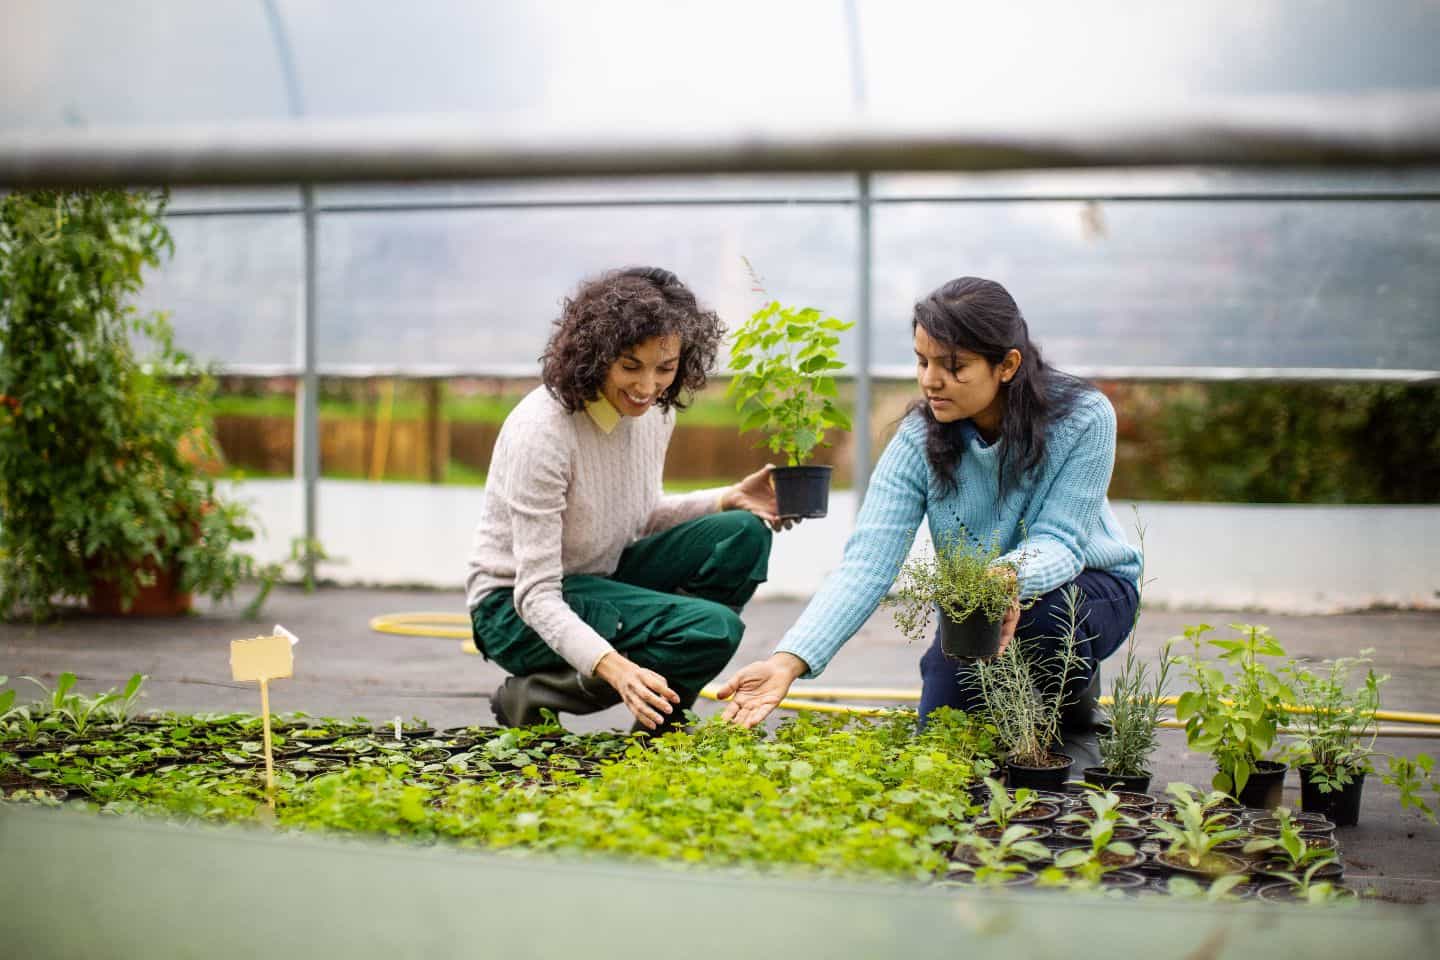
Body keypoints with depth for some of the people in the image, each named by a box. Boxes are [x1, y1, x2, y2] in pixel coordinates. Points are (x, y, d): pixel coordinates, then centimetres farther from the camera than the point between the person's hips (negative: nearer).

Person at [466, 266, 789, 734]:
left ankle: (658, 716, -3)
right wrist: (611, 666, -44)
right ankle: (533, 696, -11)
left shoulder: (654, 410, -4)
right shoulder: (542, 430, -27)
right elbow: (536, 595, -27)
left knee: (743, 534, -12)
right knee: (712, 628, -25)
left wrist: (729, 500, -4)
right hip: (517, 609, -8)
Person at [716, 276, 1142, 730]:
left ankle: (1072, 712, -2)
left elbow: (1058, 539, -24)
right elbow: (866, 563, -28)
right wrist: (789, 661, -41)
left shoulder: (1083, 417, -24)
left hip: (1085, 587, -2)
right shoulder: (918, 441, -20)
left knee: (1039, 613, -36)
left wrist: (1012, 575, -51)